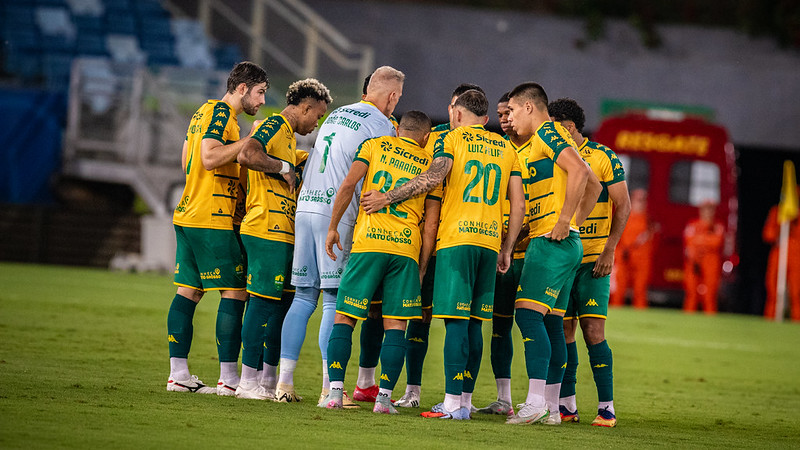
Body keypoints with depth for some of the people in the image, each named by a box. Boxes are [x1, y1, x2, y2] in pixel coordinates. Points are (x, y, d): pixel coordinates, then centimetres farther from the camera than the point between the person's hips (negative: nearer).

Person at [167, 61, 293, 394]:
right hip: (213, 220, -10)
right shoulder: (220, 114, -11)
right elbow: (209, 158, -23)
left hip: (187, 215, 10)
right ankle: (229, 378, -9)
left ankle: (178, 374, 7)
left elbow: (187, 162, 23)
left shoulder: (204, 112, 19)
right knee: (235, 293, -7)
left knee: (188, 291, 8)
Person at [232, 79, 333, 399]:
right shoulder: (275, 126, -8)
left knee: (278, 303, 11)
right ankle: (248, 381, -8)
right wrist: (281, 167, -14)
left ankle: (269, 381, 15)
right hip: (267, 231, -10)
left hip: (281, 232, 10)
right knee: (263, 301, -9)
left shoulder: (287, 134, 23)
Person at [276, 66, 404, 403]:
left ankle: (284, 381, 6)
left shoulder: (336, 116, 21)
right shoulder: (382, 126, -3)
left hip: (306, 206, 7)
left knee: (304, 297, 9)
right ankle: (329, 387, -9)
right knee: (335, 300, -6)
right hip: (338, 213, -7)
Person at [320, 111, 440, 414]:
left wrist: (333, 227, 5)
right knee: (395, 325, 5)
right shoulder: (430, 165, 13)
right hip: (407, 247, 1)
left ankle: (335, 389, -7)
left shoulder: (375, 146, 11)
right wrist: (422, 267, 13)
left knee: (344, 318, 4)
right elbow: (431, 221, 9)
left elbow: (348, 185, -2)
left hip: (368, 242, -1)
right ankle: (384, 396, -4)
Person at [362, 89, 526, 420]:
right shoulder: (505, 148, 18)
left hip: (456, 238, -5)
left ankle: (453, 403, -14)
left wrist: (387, 198, -9)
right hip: (490, 241, 5)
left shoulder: (452, 139, 2)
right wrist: (506, 250, 19)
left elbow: (434, 177, -15)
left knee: (456, 321, -8)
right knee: (473, 323, 10)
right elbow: (519, 204, 14)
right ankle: (465, 399, 11)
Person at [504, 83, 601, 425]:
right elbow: (593, 187, 29)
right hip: (567, 244, 10)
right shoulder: (547, 140, 24)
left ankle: (536, 401, -23)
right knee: (551, 323, 9)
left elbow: (580, 171, -21)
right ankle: (550, 407, 9)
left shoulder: (547, 132, -6)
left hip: (551, 241, -10)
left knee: (529, 314, -15)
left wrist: (564, 221, -20)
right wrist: (574, 224, 20)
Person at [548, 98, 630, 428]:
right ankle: (566, 405, 11)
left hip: (593, 260, -5)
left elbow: (623, 206, -5)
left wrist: (609, 251, -12)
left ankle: (606, 407, -8)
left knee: (593, 331, -11)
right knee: (563, 331, 4)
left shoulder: (604, 158, -4)